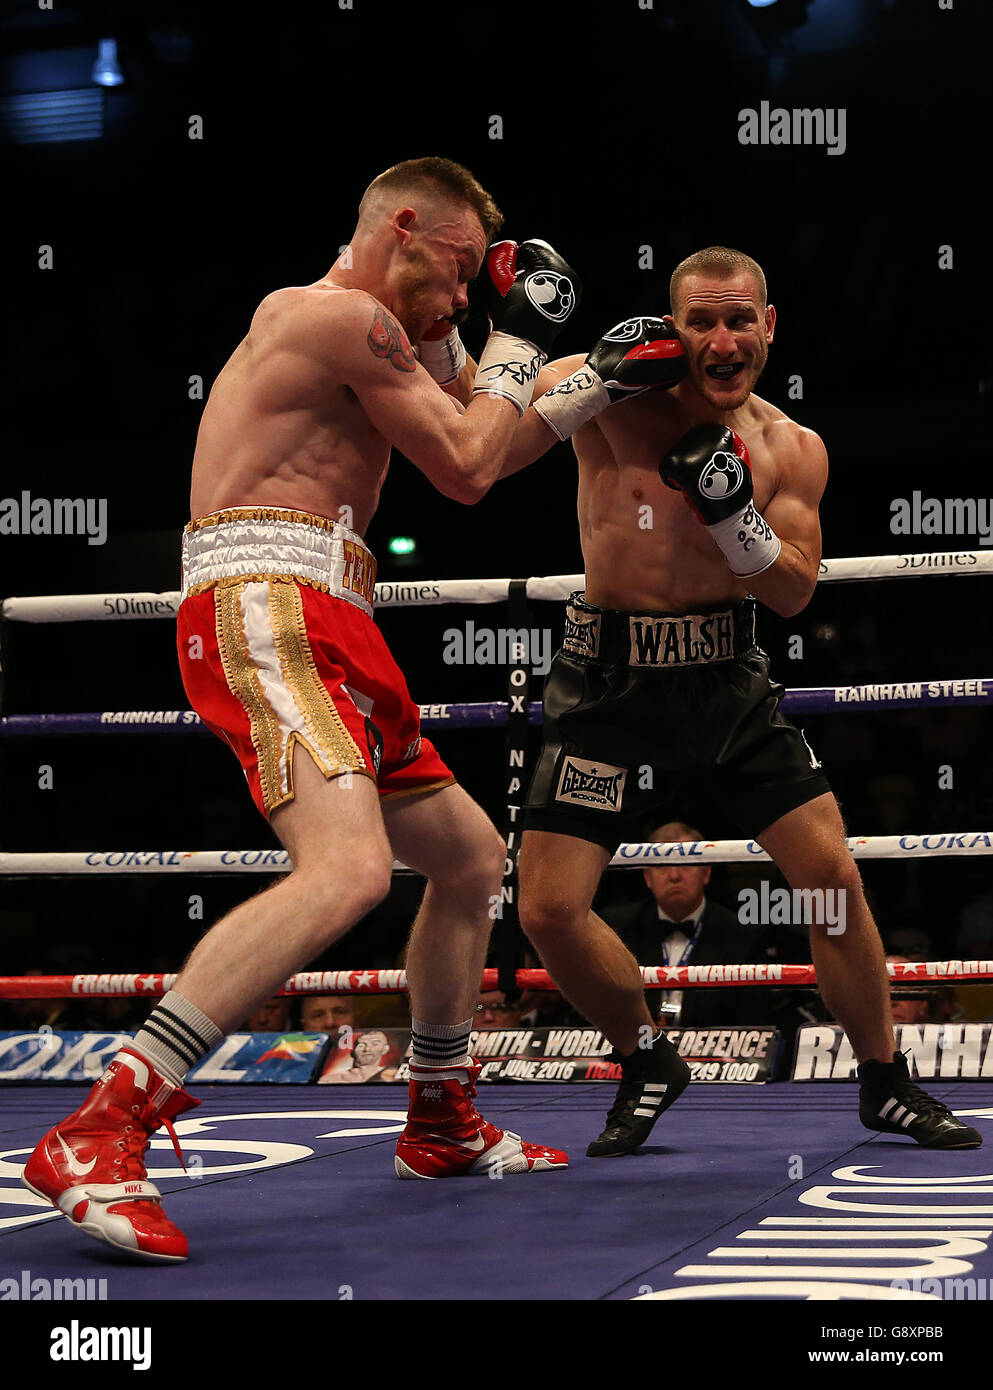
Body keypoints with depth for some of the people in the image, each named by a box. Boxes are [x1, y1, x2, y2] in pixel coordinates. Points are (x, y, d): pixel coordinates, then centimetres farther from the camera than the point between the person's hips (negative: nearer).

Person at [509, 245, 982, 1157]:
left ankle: (885, 1086, 18)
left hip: (729, 680, 2)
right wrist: (598, 375, -28)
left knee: (834, 874, -3)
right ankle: (649, 1064, 18)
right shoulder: (615, 399, -8)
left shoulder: (792, 451, 2)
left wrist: (733, 509, -20)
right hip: (612, 681, -2)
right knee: (549, 911, -9)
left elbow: (794, 593, -4)